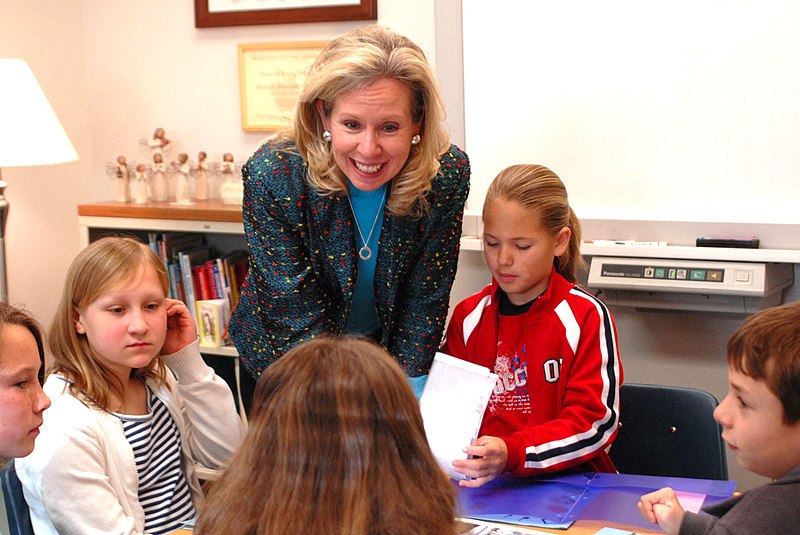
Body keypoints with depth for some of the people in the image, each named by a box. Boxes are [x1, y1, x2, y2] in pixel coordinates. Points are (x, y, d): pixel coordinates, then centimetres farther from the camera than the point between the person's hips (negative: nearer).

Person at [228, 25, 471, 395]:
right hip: (282, 350, -2)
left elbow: (425, 304, -15)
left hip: (387, 345, 2)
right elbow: (300, 316, -27)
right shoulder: (271, 177, -30)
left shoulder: (448, 175, -24)